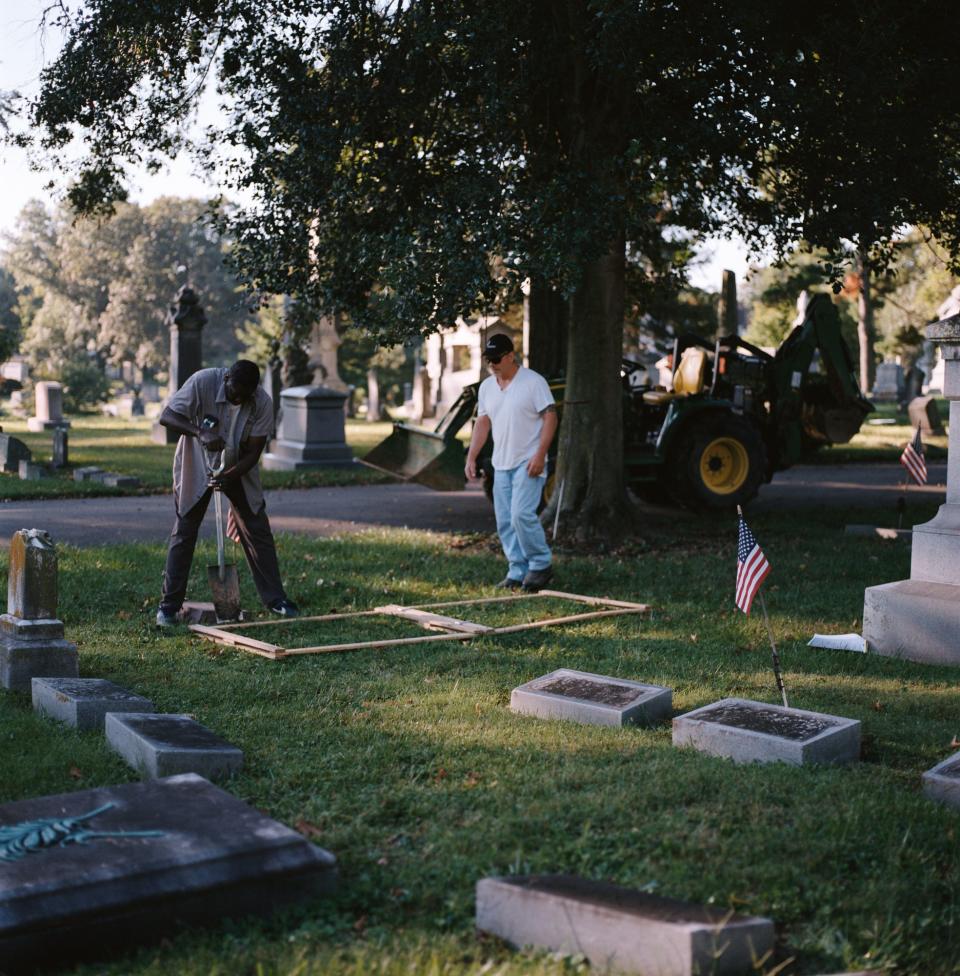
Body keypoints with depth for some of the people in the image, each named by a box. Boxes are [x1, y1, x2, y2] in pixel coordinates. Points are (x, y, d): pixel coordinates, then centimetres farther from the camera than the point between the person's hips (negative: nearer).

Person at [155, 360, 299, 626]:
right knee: (183, 532, -1)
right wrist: (200, 432, -43)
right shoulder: (203, 382, -28)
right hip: (197, 466, -2)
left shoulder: (262, 403, -22)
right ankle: (169, 606, 5)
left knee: (258, 531, 1)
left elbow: (253, 452, -19)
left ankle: (275, 599, 10)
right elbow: (167, 416, -27)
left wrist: (230, 475, -36)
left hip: (238, 468, 2)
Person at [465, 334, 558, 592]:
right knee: (505, 522, 6)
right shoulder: (487, 387, 11)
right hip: (501, 464, 7)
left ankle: (541, 564, -2)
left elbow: (550, 417, -12)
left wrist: (540, 454, -20)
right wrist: (471, 457, 7)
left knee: (522, 515, -18)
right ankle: (517, 572, 13)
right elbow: (482, 423, 16)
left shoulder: (533, 382, -9)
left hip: (528, 463, -7)